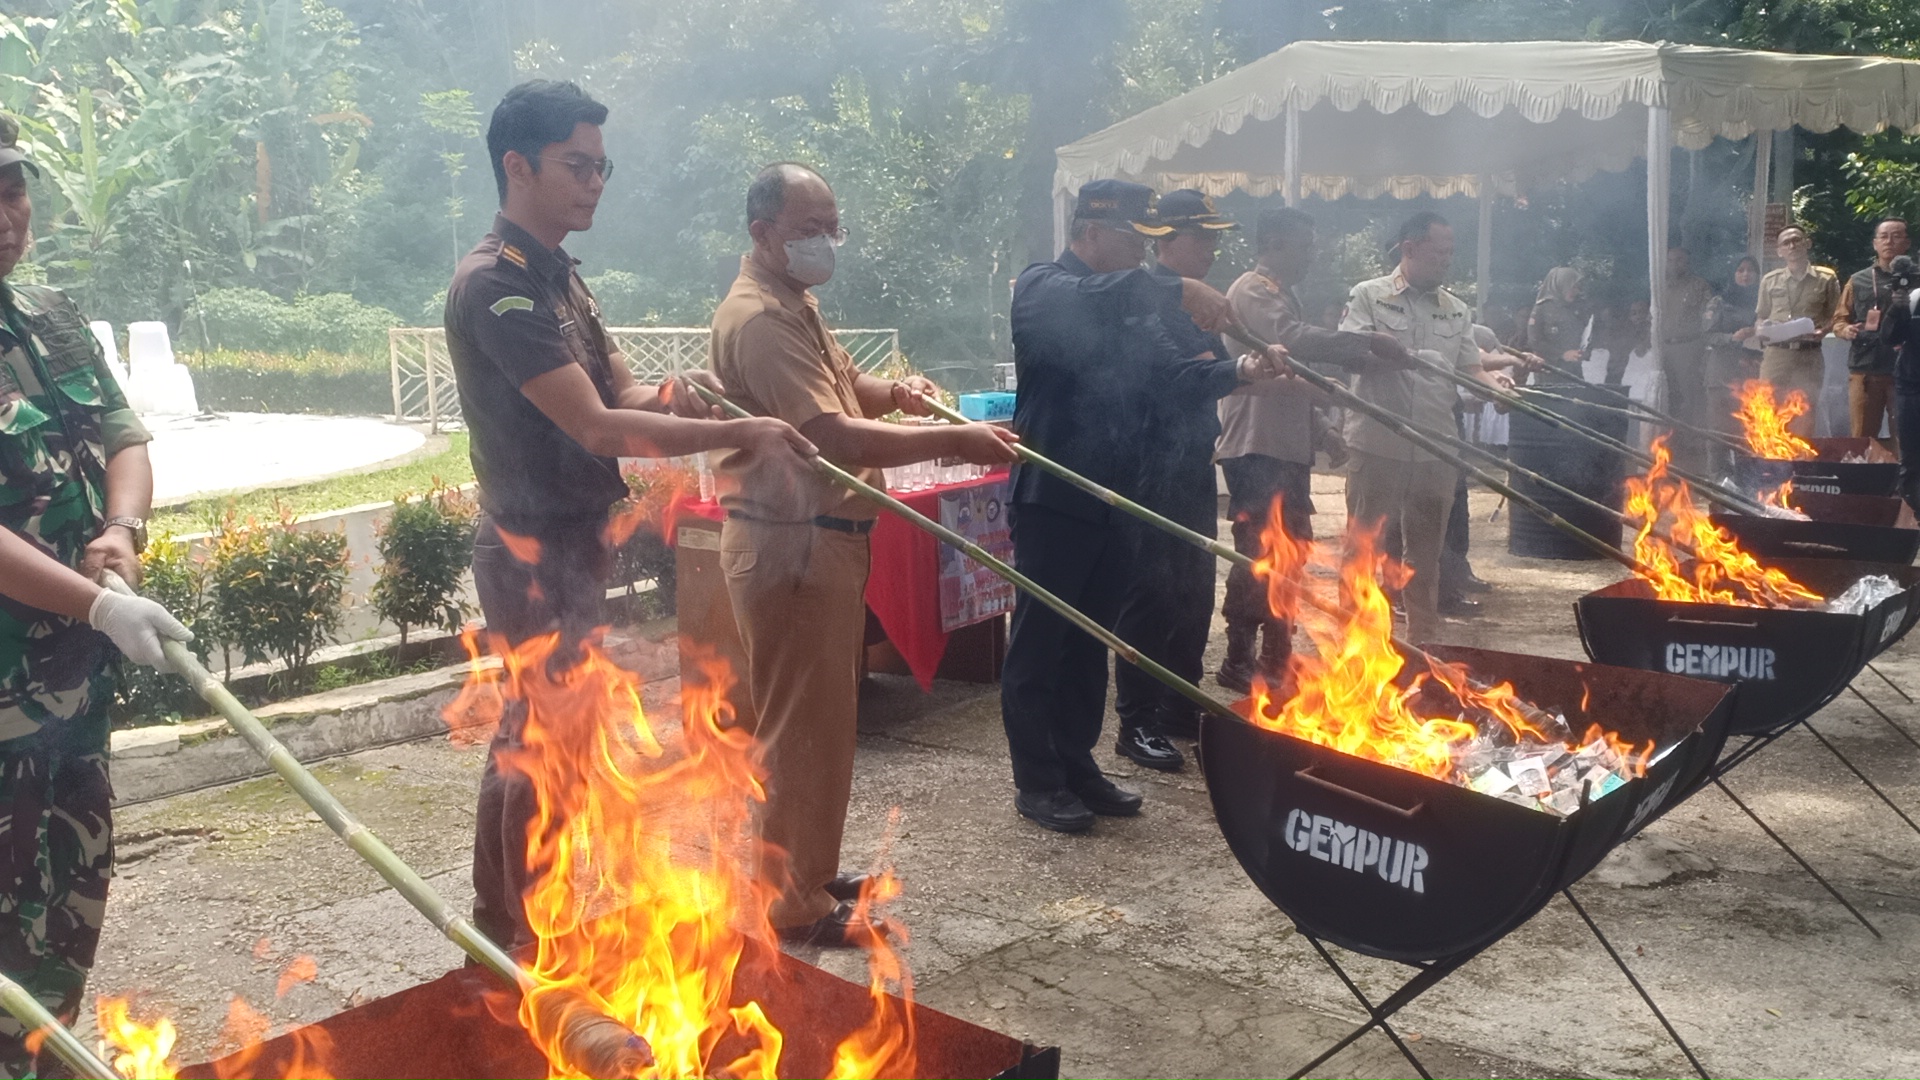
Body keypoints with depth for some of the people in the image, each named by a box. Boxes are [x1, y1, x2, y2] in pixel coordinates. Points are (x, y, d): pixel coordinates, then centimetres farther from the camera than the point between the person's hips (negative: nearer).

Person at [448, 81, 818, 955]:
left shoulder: (559, 277, 12)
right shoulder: (496, 284, -19)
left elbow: (622, 395, 12)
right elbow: (597, 428, -25)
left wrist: (671, 397, -12)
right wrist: (741, 433, -24)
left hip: (569, 548, 10)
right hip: (536, 555, -10)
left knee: (525, 742, 18)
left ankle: (497, 934, 31)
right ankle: (536, 946, 10)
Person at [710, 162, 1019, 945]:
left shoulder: (794, 306, 16)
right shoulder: (758, 317, -19)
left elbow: (839, 388, 28)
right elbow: (834, 437, -28)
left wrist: (892, 392, 6)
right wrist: (953, 441, -27)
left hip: (819, 540, 11)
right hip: (789, 547, -11)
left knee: (821, 722, 17)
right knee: (803, 727, -3)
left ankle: (806, 872, 29)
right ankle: (796, 901, 8)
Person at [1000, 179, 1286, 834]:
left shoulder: (1131, 308, 17)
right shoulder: (1043, 286, -8)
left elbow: (1172, 375, 9)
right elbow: (1083, 302, -32)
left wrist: (1238, 373, -7)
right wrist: (1176, 291, -36)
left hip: (1115, 503, 8)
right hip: (1053, 501, -8)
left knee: (1091, 640, 14)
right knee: (1039, 641, 0)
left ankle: (1076, 764, 25)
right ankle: (1036, 782, 8)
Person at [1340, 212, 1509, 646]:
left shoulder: (1457, 311, 14)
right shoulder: (1370, 296, 3)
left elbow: (1470, 369, 10)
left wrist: (1491, 380, -12)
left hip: (1435, 451, 4)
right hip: (1378, 446, -4)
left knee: (1425, 555, 11)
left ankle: (1423, 643, 21)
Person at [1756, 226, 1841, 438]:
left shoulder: (1826, 278, 6)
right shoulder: (1770, 280, 13)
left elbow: (1835, 317, 7)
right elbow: (1760, 317, 18)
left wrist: (1820, 331, -13)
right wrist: (1763, 328, -4)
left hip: (1809, 356, -1)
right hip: (1776, 354, 1)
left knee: (1804, 419, -1)